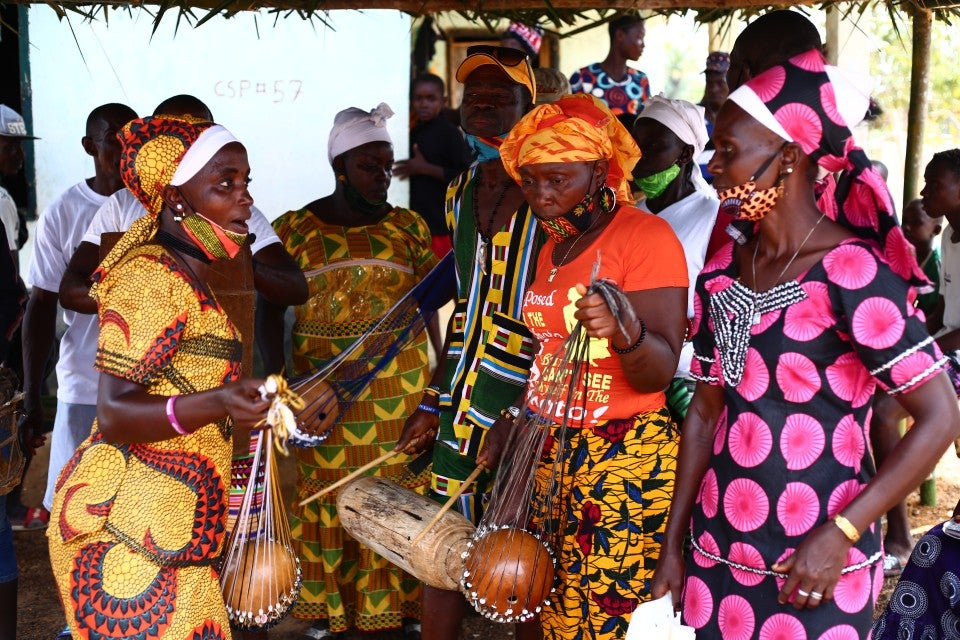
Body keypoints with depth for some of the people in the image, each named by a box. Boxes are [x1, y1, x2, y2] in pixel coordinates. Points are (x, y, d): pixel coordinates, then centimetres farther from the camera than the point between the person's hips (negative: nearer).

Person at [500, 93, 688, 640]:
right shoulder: (554, 246, 13)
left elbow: (659, 374, -19)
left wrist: (624, 330, -38)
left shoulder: (646, 235, -11)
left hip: (626, 458, -7)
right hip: (552, 452, 7)